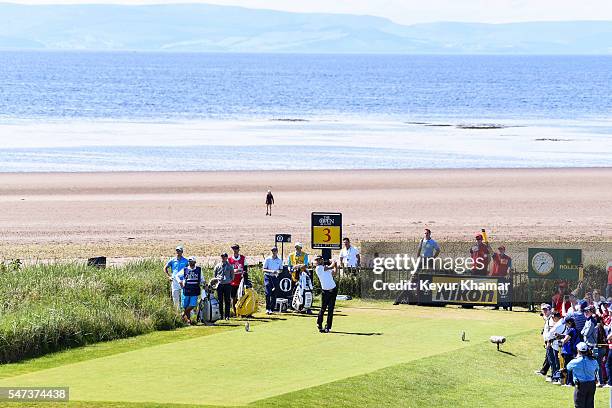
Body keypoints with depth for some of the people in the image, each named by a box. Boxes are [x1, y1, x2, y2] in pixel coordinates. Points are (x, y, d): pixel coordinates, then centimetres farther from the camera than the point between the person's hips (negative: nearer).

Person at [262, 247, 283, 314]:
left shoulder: (279, 260, 8)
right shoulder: (268, 259, 0)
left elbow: (281, 270, 15)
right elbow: (264, 269, -2)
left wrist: (278, 271, -9)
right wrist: (271, 271, -19)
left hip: (275, 277, 3)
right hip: (268, 276, -3)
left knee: (274, 294, 1)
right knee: (268, 293, -14)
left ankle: (271, 309, 7)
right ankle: (267, 308, -10)